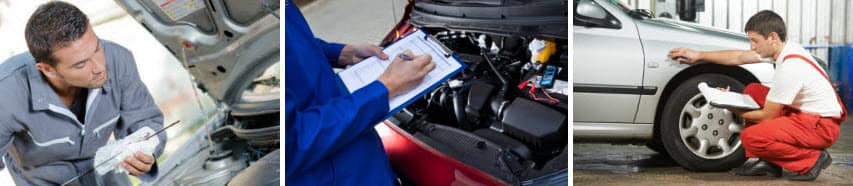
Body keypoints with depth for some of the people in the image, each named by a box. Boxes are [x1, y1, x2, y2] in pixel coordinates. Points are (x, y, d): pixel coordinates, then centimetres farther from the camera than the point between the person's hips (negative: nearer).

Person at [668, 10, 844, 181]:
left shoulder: (789, 68, -26)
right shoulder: (786, 49, 2)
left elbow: (767, 116, -16)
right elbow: (739, 57, 14)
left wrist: (732, 109, -1)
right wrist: (698, 55, 15)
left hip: (822, 125, -10)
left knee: (750, 137, -24)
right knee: (752, 91, 13)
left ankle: (811, 160, -6)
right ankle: (768, 161, 11)